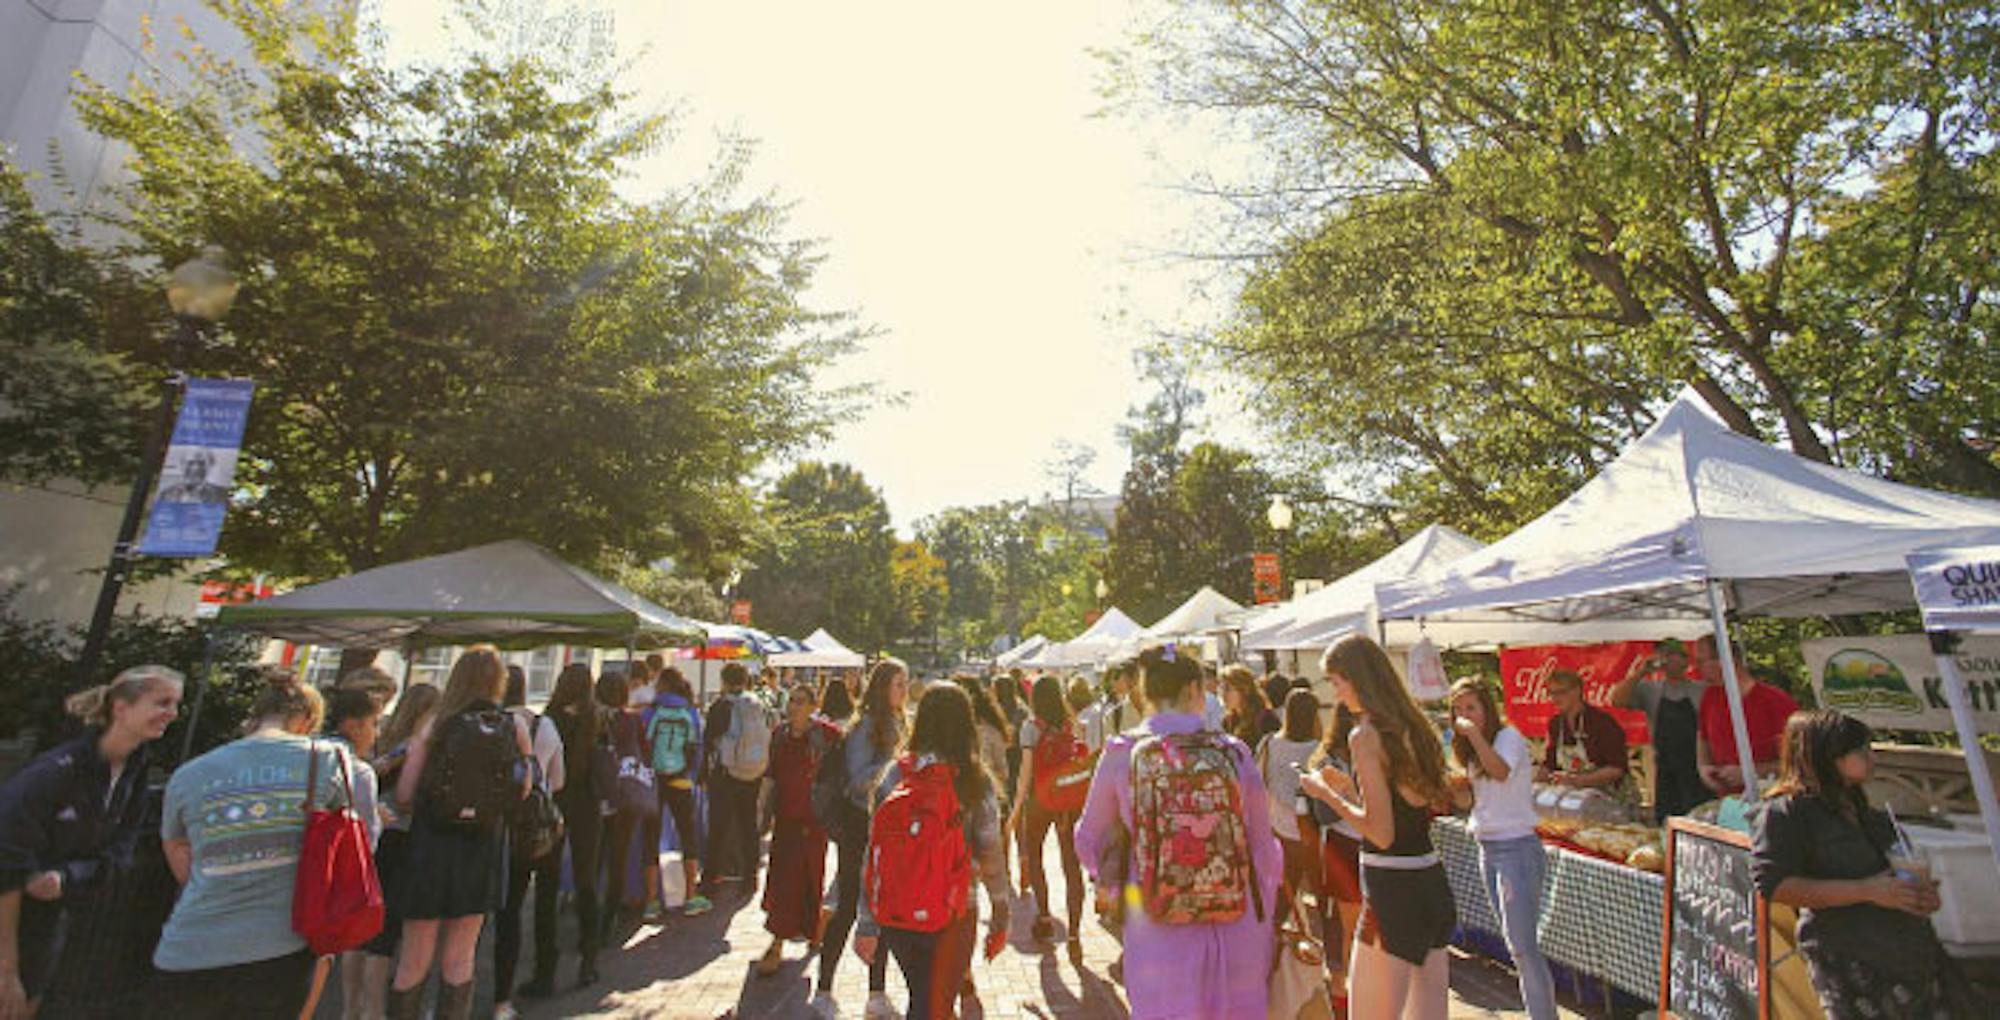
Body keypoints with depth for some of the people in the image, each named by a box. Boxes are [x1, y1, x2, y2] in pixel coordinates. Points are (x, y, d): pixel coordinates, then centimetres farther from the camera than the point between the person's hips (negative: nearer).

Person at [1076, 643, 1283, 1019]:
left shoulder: (1122, 753, -9)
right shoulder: (1234, 752, -7)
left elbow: (1089, 839, 2)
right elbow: (1264, 851, 0)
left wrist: (1107, 883, 23)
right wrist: (1267, 925, 17)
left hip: (1159, 940, -1)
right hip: (1237, 936, 1)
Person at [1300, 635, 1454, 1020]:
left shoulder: (1365, 736, -16)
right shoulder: (1411, 727, 8)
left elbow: (1382, 833, -17)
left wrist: (1326, 794, -6)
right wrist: (1349, 786, 18)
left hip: (1392, 892, -9)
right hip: (1433, 884, 9)